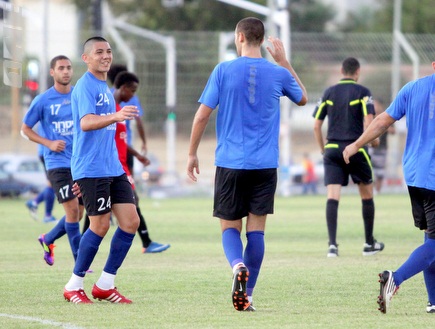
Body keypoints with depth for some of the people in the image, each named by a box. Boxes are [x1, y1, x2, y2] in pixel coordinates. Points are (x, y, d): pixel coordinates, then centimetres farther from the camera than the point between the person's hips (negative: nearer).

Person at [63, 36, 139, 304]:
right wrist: (115, 116, -44)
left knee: (131, 222, 1)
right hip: (91, 169, -9)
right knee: (101, 225, -8)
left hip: (112, 168, 9)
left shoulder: (105, 88, 18)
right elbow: (86, 123, -28)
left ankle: (105, 285, 8)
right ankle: (74, 287, 4)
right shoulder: (86, 86, -11)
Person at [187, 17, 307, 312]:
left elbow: (202, 115, -4)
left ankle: (238, 266, -23)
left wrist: (192, 154, 6)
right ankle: (247, 295, 1)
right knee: (256, 229, 5)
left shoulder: (224, 71, -3)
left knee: (230, 226, 8)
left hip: (230, 163, -1)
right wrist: (283, 61, 25)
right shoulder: (278, 74, 3)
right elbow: (303, 98, 24)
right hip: (265, 165, 1)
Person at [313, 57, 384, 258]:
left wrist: (323, 149, 19)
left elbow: (317, 125, 8)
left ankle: (332, 244, -19)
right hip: (355, 150, -2)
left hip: (332, 150, 2)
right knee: (367, 195, 15)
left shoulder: (329, 93, 9)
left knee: (332, 197, -5)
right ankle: (369, 243, 22)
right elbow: (368, 121, -13)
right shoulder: (362, 92, -2)